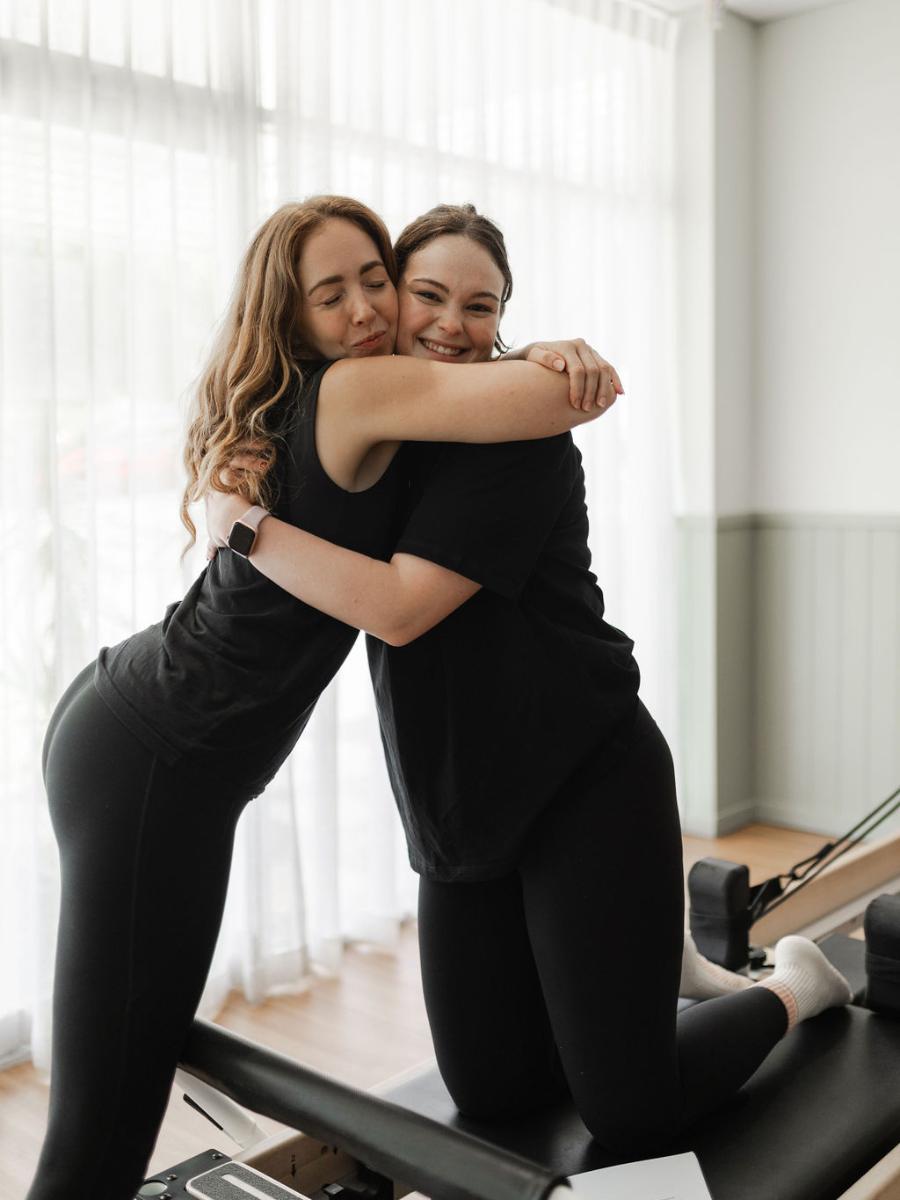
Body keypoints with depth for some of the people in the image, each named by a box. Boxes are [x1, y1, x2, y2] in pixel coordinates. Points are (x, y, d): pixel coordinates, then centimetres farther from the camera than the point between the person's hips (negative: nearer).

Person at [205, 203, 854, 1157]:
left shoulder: (521, 428, -17)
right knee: (491, 1094, 13)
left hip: (586, 784, -7)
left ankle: (794, 983, 27)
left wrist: (243, 524, -19)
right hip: (460, 803, 7)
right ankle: (647, 958, 35)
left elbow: (398, 607, -26)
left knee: (631, 1118, 1)